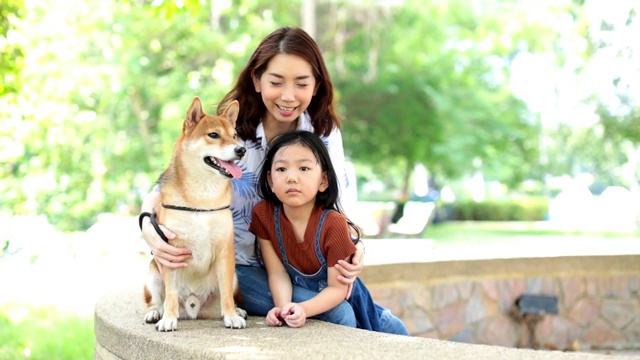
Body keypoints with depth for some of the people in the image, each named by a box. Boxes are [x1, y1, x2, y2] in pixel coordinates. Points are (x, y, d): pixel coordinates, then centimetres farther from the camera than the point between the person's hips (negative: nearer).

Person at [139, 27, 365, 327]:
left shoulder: (325, 133, -5)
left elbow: (335, 204, 0)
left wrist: (351, 248, -22)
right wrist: (149, 227, -38)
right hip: (241, 266, -4)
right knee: (338, 316, -26)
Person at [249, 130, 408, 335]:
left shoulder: (333, 224, -29)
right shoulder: (263, 214, -20)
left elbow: (337, 288, -24)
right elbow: (277, 273, -16)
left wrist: (303, 309, -39)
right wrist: (283, 308, -34)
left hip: (342, 304, -4)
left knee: (395, 330, -9)